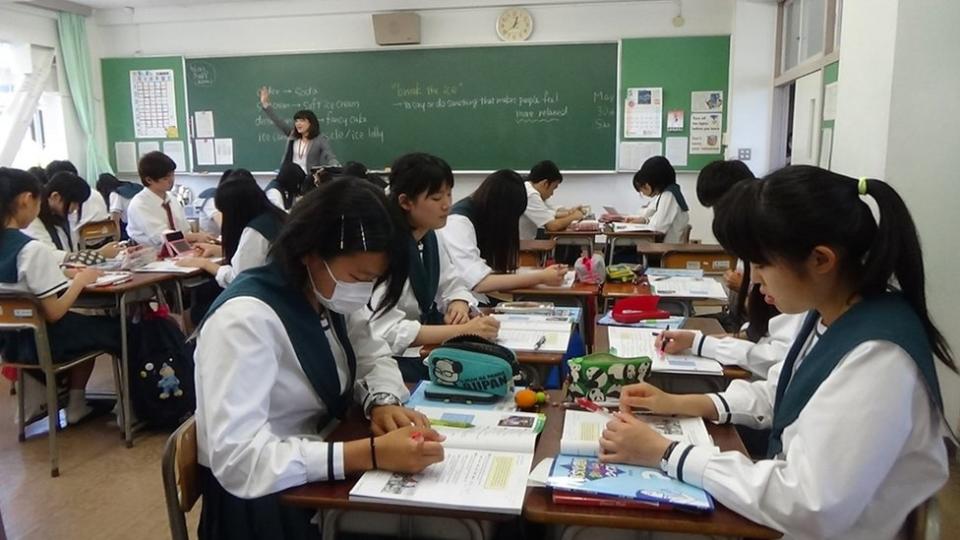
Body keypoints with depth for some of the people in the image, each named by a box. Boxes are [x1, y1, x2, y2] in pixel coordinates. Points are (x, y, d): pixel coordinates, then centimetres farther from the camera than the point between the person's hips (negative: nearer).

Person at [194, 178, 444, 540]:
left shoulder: (329, 295, -2)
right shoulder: (245, 319, -25)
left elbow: (374, 358, 9)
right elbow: (238, 461, -30)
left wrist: (383, 403, -13)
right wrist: (372, 453, -35)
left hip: (319, 482, 7)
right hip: (261, 504, -6)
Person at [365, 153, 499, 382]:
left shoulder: (431, 237, 1)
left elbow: (452, 286, 12)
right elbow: (384, 332, -25)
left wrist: (458, 305, -11)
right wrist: (461, 330, -30)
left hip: (428, 349, 7)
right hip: (393, 359, -7)